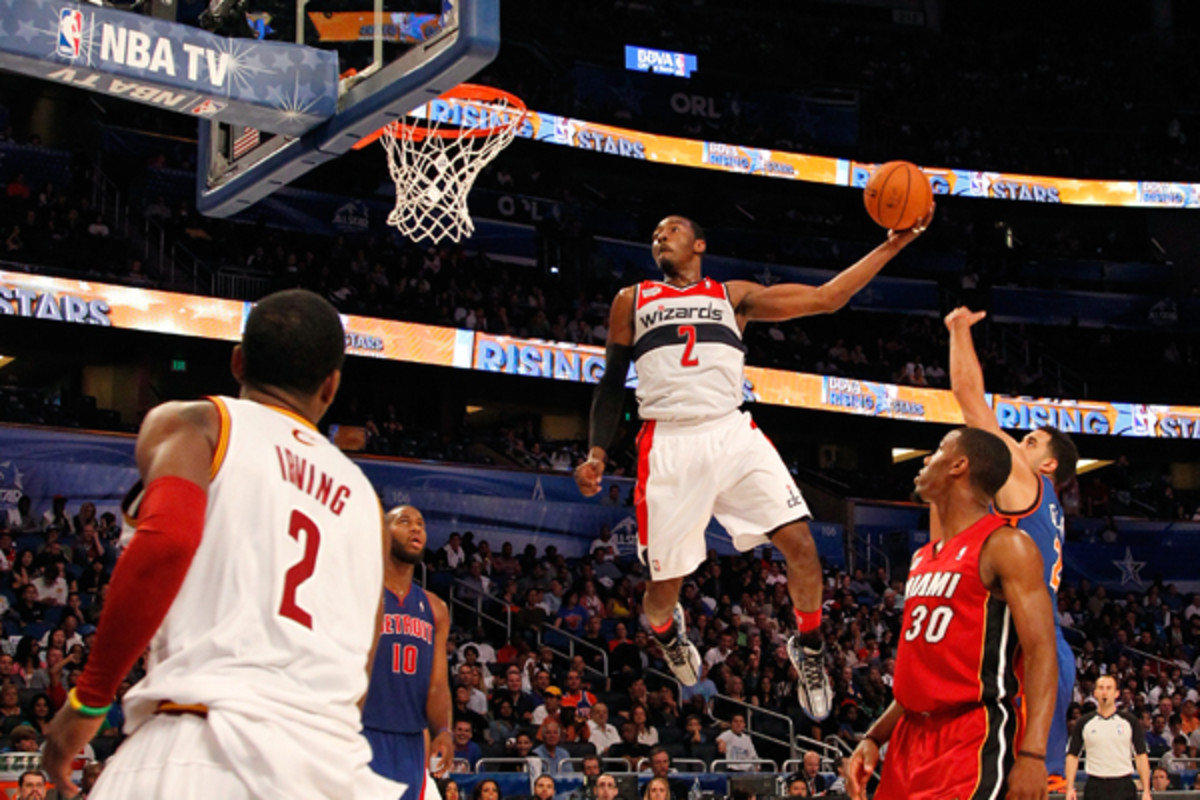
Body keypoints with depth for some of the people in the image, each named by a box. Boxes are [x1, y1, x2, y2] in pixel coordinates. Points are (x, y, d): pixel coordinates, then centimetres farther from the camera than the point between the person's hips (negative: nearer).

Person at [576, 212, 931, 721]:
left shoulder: (734, 296, 16)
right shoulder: (632, 301, 17)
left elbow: (825, 298, 12)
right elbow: (611, 383, 18)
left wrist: (891, 245, 6)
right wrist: (596, 454, 5)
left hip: (733, 435, 1)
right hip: (669, 445, 0)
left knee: (799, 542, -15)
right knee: (663, 585, 0)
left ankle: (808, 645, 12)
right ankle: (666, 628, 39)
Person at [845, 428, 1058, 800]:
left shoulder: (1003, 546, -8)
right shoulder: (922, 559, 18)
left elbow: (1041, 652, -16)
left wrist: (1032, 754, -26)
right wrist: (874, 737, 15)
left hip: (977, 739, -9)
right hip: (913, 737, 9)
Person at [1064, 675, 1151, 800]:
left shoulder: (1130, 721, 4)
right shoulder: (1084, 723, 6)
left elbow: (1141, 756, 4)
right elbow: (1072, 755, 8)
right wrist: (1070, 788, -2)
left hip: (1123, 785, -1)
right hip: (1095, 786, 1)